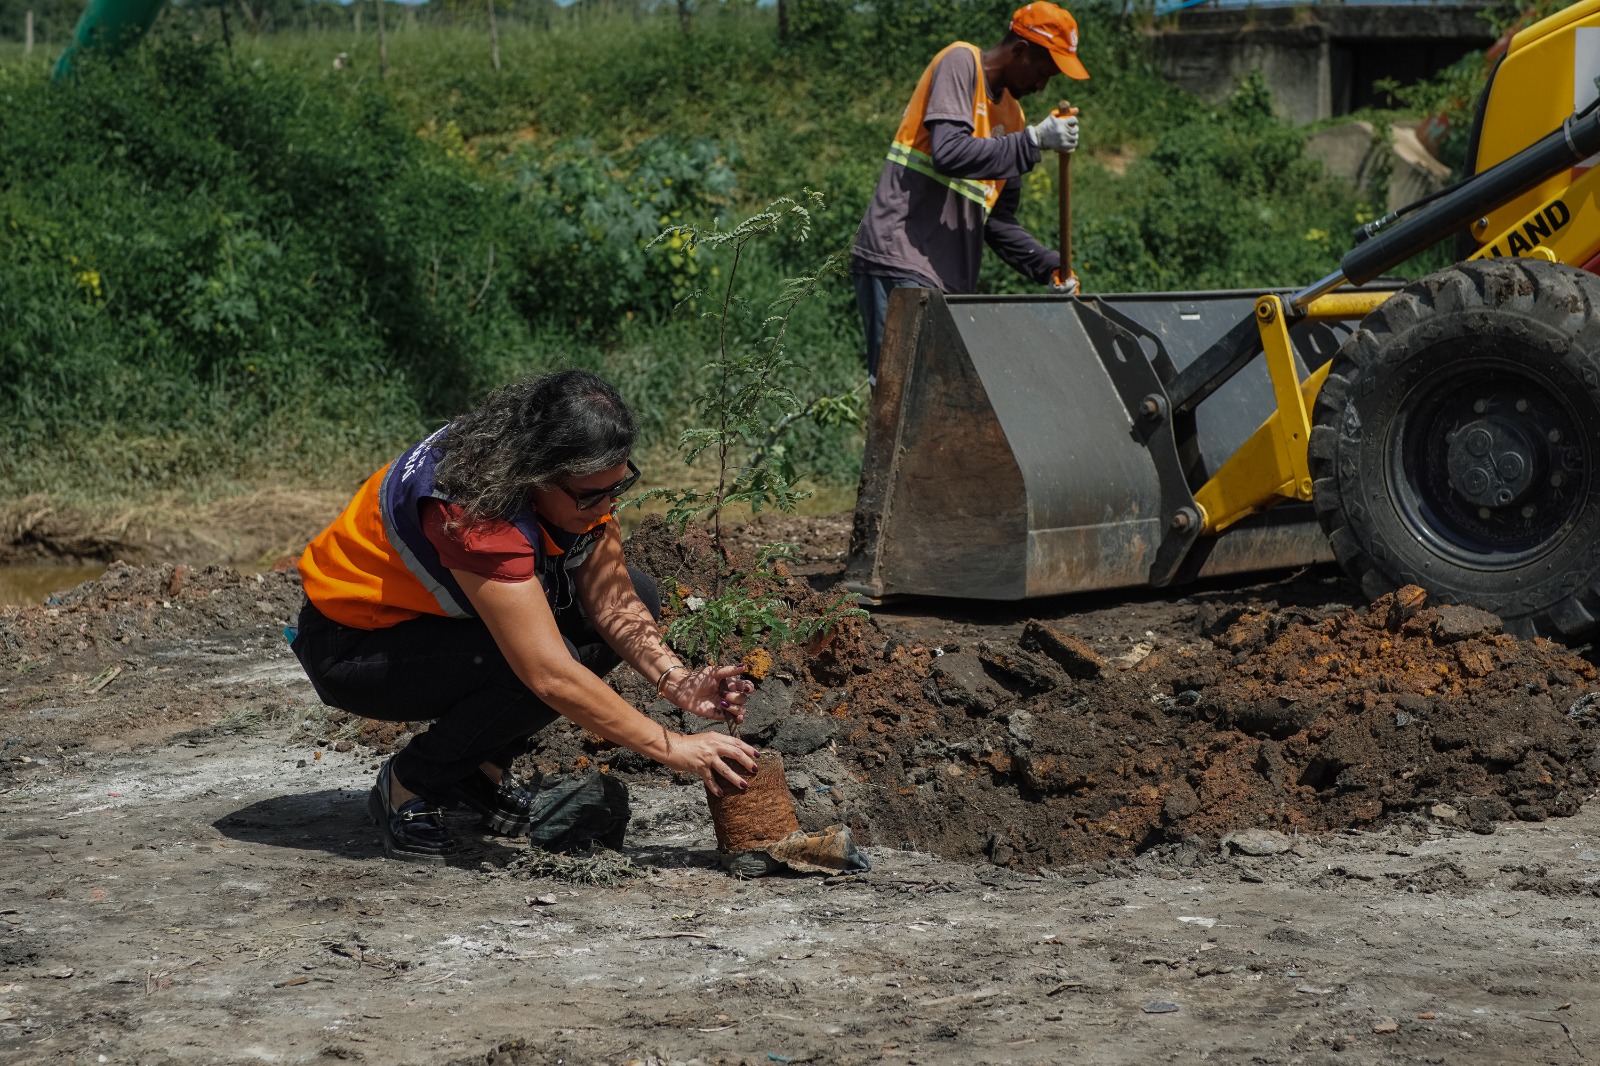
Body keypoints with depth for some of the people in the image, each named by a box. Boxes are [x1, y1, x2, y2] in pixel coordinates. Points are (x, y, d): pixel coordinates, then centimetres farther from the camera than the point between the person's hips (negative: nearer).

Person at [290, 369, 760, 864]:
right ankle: (408, 786, -7)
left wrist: (676, 680, -26)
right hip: (351, 646, -8)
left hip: (443, 615, 9)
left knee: (637, 594, -4)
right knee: (535, 669, -33)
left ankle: (479, 768, 5)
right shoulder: (471, 510, -37)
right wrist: (675, 749, -36)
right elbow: (550, 675, -40)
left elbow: (611, 602, -9)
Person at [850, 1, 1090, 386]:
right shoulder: (961, 62, -3)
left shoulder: (1011, 115, 19)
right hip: (899, 265, -8)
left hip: (952, 279, 8)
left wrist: (1047, 265, 6)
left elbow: (997, 218, 20)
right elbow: (949, 152, -19)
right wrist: (1034, 141, -16)